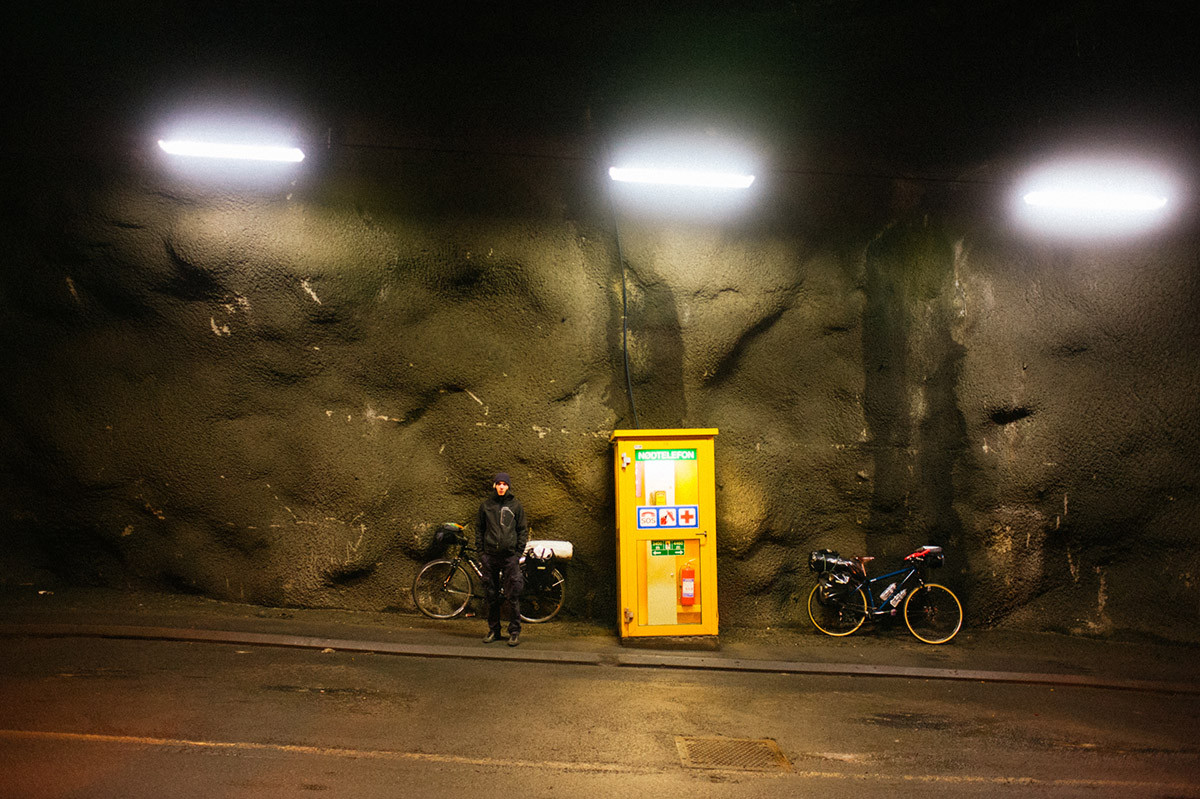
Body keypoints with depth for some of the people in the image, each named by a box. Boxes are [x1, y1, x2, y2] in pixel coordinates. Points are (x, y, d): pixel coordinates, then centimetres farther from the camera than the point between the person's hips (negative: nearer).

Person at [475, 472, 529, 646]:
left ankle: (514, 631, 5)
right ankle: (493, 630, 19)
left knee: (513, 596, -3)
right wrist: (480, 552, 4)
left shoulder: (516, 505, 4)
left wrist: (518, 553, -1)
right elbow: (479, 529, 12)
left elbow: (523, 530, 6)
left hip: (510, 556, -2)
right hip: (490, 556, 2)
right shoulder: (485, 505, 8)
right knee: (491, 595, 7)